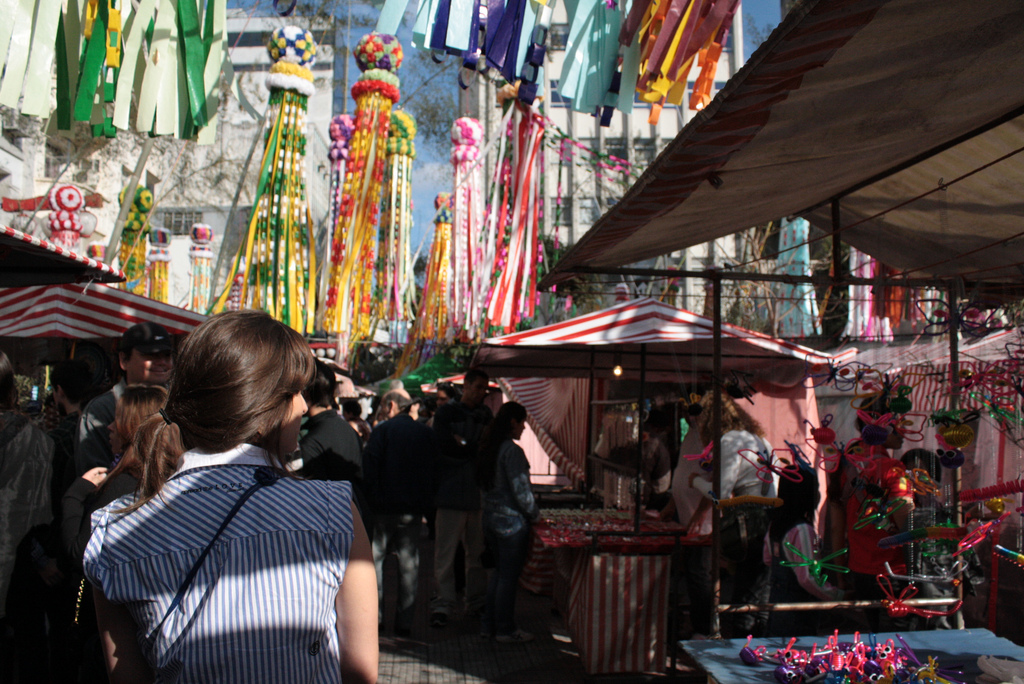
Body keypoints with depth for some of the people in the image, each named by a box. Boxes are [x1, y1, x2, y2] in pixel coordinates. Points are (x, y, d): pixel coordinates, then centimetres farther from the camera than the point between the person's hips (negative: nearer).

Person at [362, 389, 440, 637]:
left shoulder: (383, 430, -5)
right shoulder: (427, 434, 8)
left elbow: (369, 468, -9)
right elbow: (434, 472, 11)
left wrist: (371, 498, -1)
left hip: (384, 507, -4)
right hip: (415, 509, 4)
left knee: (374, 558, 6)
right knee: (409, 564, 7)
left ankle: (375, 617, 3)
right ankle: (405, 621, 9)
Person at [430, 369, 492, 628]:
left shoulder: (486, 415, 18)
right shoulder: (446, 412, 3)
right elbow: (445, 446, -11)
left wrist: (464, 445, -4)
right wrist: (476, 448, -5)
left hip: (479, 494, 5)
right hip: (452, 492, -4)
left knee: (478, 551, 8)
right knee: (446, 551, -4)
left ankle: (477, 601, 19)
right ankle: (443, 604, 2)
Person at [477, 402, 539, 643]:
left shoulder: (488, 448, 8)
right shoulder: (512, 451, -19)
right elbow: (521, 491, -19)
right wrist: (535, 514, -4)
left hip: (491, 517, 9)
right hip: (511, 521, -9)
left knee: (499, 572, 19)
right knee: (509, 576, 3)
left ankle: (489, 625, 25)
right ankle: (505, 630, 12)